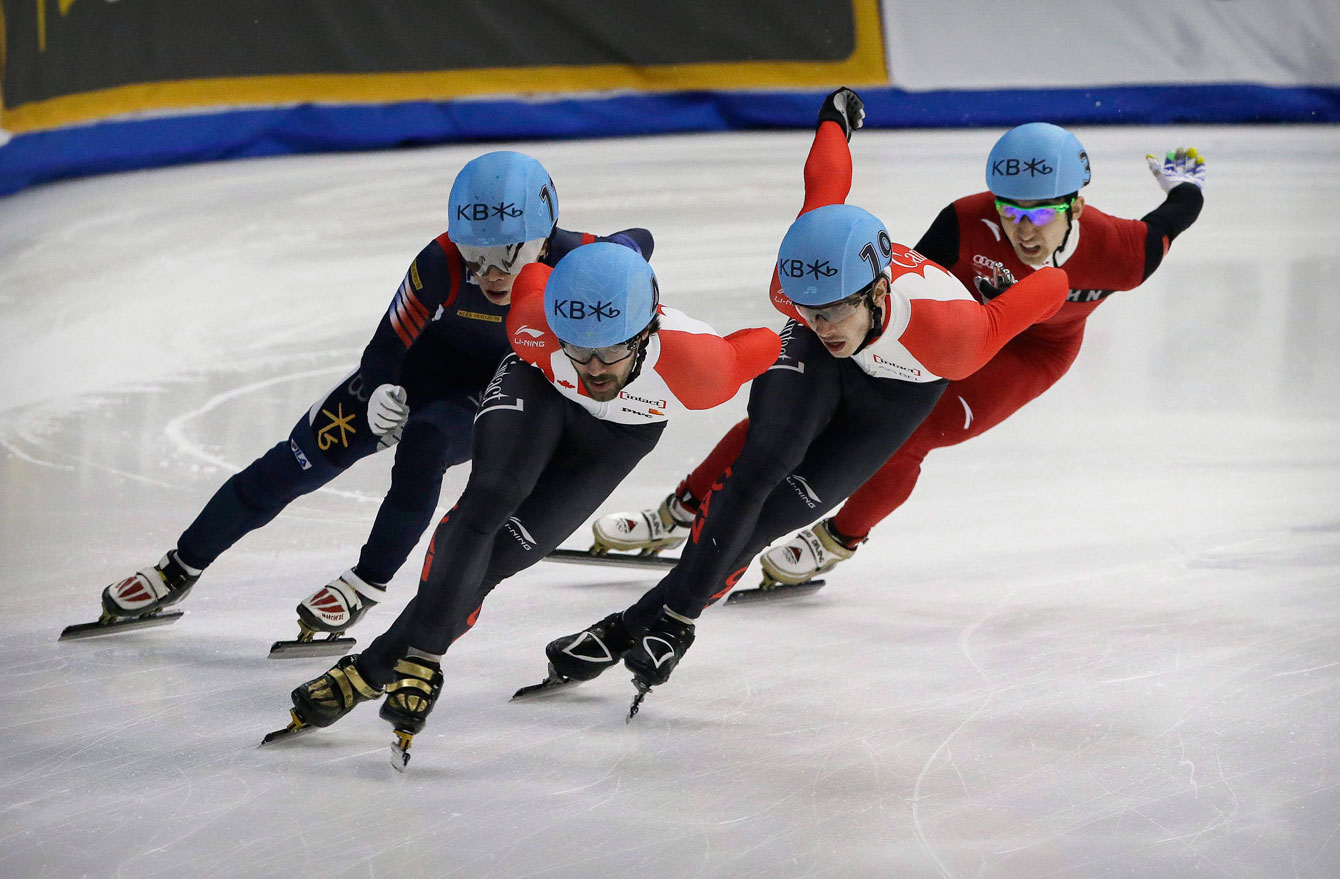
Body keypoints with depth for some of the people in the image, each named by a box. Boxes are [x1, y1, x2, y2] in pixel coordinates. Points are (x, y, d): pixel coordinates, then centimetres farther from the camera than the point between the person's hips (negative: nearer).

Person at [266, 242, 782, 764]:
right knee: (492, 495, -28)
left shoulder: (697, 365, -42)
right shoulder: (536, 326, -36)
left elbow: (764, 346, -21)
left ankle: (376, 667, -9)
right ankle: (420, 658, -25)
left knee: (502, 554, -12)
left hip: (621, 433, 0)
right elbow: (532, 276, -13)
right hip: (540, 388, 0)